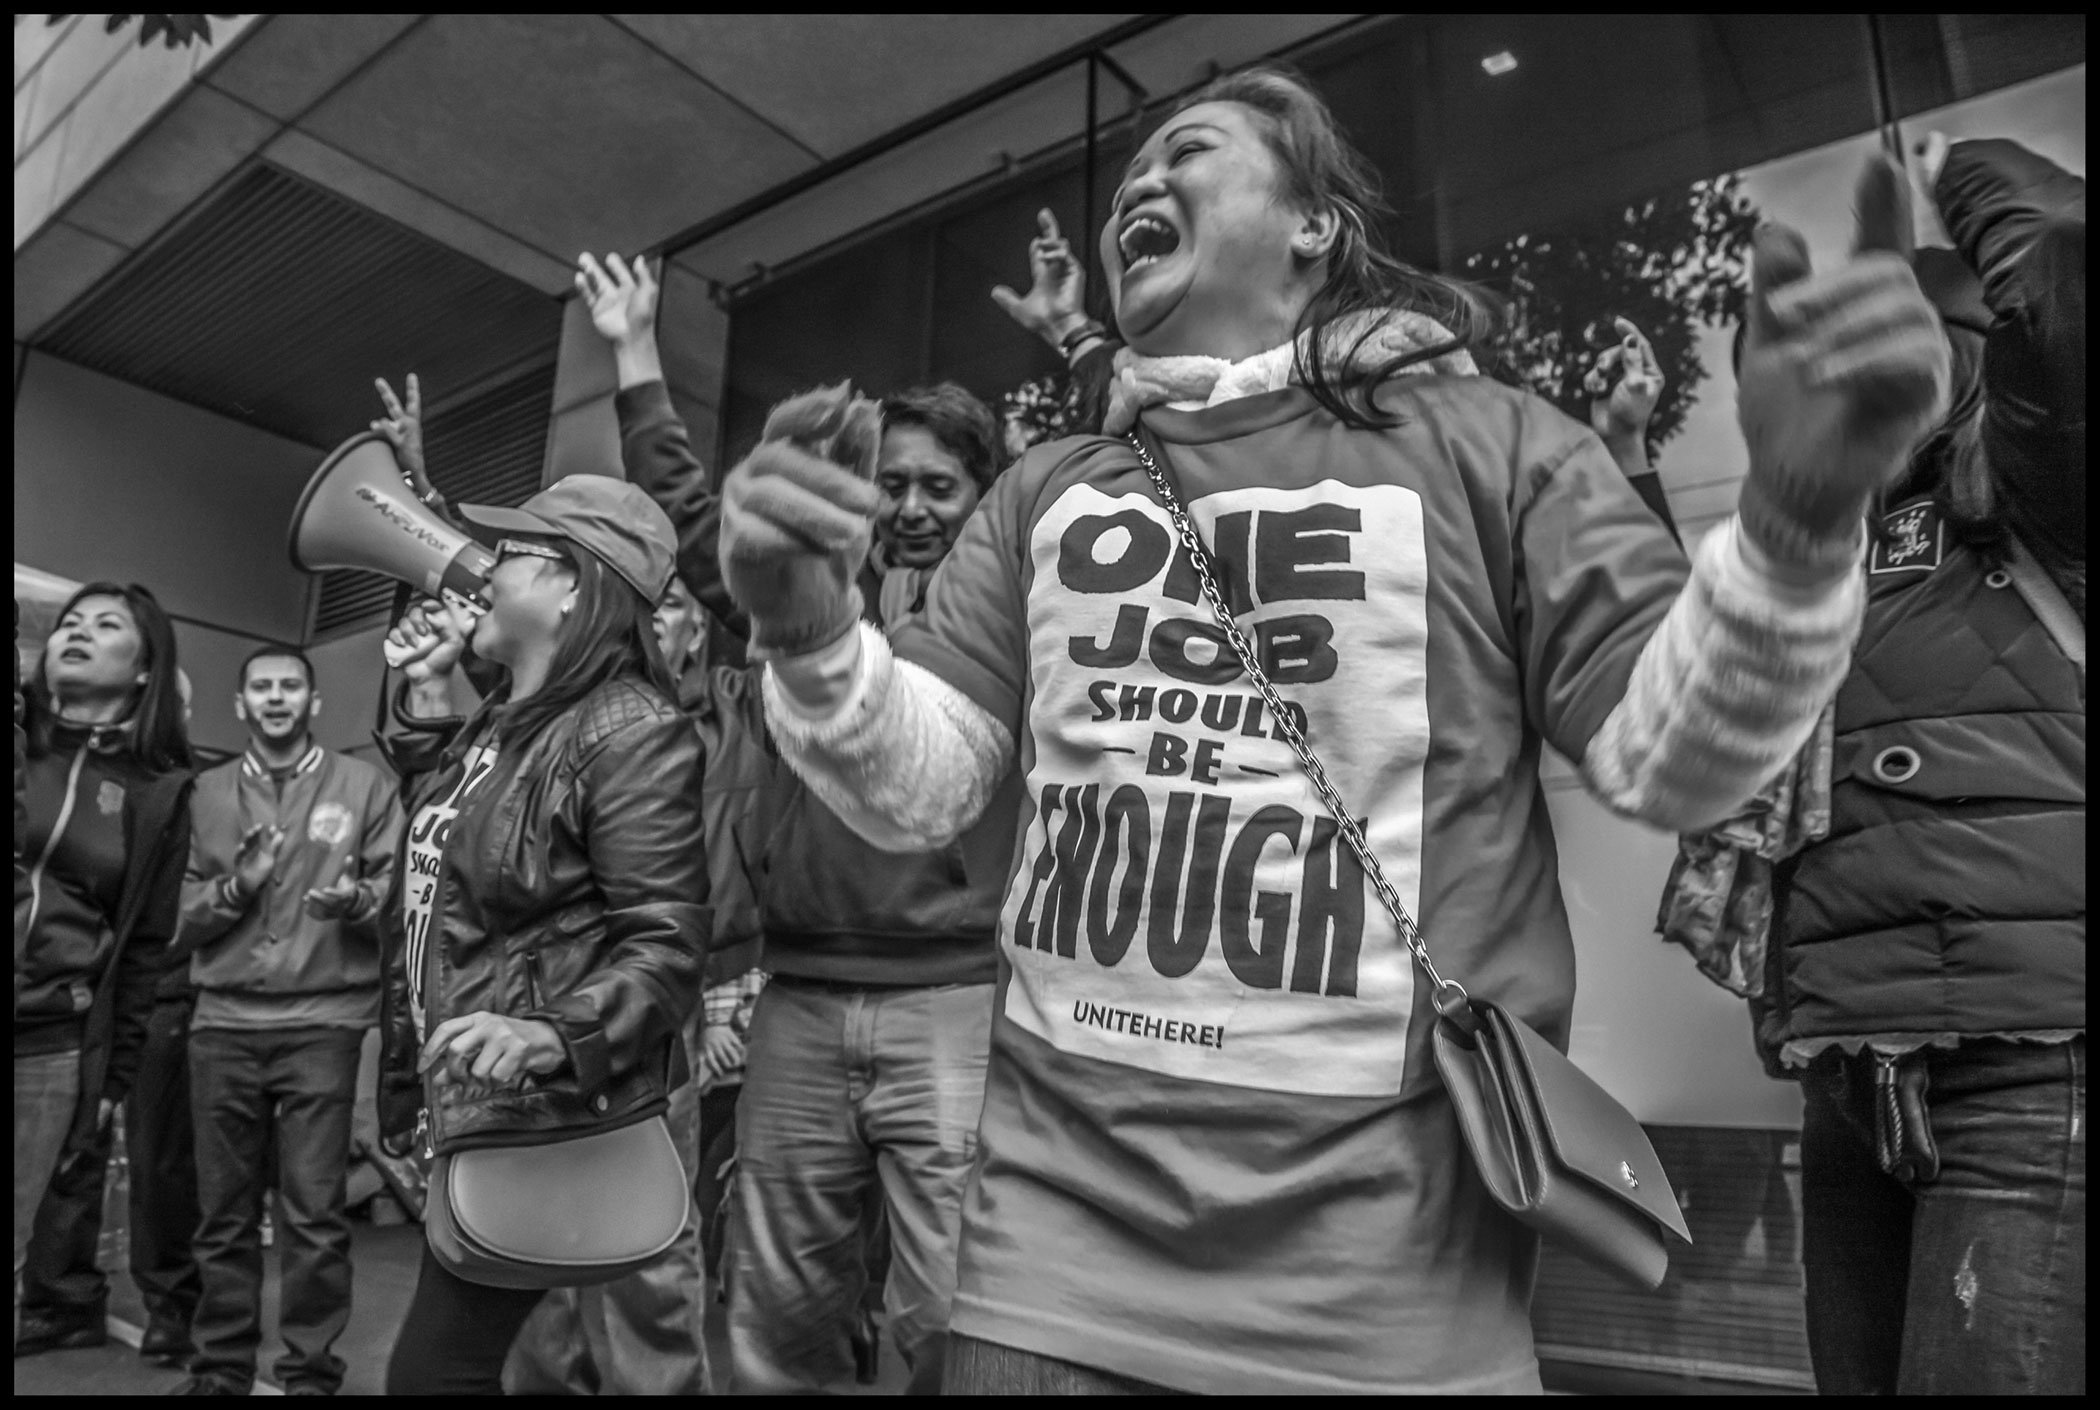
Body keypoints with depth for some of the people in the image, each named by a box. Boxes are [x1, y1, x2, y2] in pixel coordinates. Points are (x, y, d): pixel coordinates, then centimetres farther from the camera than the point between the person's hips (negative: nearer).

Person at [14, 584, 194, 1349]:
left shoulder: (158, 791, 4)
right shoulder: (22, 738, 5)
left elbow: (143, 944, 7)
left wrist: (113, 1077, 7)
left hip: (54, 1044, 0)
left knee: (64, 1224, 3)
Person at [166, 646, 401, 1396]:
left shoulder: (365, 785, 6)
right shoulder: (205, 793, 13)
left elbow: (399, 895, 2)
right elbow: (176, 913, 9)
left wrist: (356, 900, -18)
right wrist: (235, 888, -9)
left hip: (323, 1022, -2)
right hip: (223, 1023, 3)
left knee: (314, 1213, -2)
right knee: (224, 1210, 9)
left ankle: (311, 1370, 11)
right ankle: (219, 1364, 24)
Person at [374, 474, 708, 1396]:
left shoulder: (628, 732, -15)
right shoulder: (498, 722, 12)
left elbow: (664, 945, -19)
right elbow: (439, 846, 26)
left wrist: (554, 1036, -35)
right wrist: (428, 701, 16)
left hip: (546, 1114, -9)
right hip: (462, 1103, 9)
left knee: (432, 1371, -3)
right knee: (453, 1361, 19)